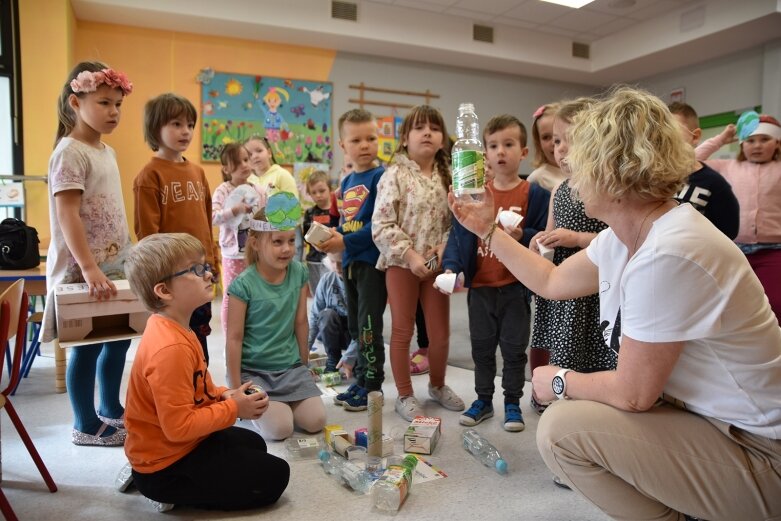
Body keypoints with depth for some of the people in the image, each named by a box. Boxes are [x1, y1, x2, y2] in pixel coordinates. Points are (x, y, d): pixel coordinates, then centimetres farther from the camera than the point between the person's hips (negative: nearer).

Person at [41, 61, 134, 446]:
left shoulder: (107, 152, 13)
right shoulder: (70, 153, -14)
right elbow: (67, 216, -21)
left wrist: (127, 259, 17)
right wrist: (89, 268, -26)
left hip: (114, 267, 9)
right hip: (82, 271, -9)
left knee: (119, 339, 16)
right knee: (88, 346, 2)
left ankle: (111, 409, 33)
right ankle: (86, 425, 17)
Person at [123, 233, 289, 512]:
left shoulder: (171, 328, -1)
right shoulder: (171, 348, -33)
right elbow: (179, 426, -32)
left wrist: (224, 395, -4)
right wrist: (233, 409, -20)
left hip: (180, 441, 10)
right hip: (166, 464, -9)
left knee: (254, 444, 28)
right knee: (274, 476, -2)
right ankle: (171, 490, 1)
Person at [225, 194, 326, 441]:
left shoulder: (299, 273, -4)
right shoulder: (243, 285, -18)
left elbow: (300, 323, 3)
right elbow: (234, 338, -13)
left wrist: (305, 364, 10)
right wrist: (236, 388, -11)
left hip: (291, 366, 4)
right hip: (253, 370, -4)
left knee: (316, 421, -7)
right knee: (280, 429, -15)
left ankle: (279, 403, 21)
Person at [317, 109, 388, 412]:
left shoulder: (380, 177, -11)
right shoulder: (346, 182, 12)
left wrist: (346, 242, -19)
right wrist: (333, 235, -1)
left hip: (372, 261, -8)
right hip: (350, 262, 8)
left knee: (368, 326, -1)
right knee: (355, 326, 15)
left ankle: (372, 385, 13)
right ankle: (361, 380, 28)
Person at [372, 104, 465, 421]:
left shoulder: (446, 177, 6)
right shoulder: (395, 175, -9)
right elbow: (381, 226, -14)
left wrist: (445, 247, -9)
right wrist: (410, 255, -19)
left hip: (436, 263, 5)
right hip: (401, 263, -4)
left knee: (441, 332, 12)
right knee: (402, 331, 8)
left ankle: (437, 385, 37)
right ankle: (405, 395, 23)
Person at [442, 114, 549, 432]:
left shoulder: (535, 194, -5)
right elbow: (459, 233, 2)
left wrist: (522, 236, -24)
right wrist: (452, 267, -10)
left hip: (516, 286, -2)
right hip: (480, 286, 3)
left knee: (514, 348, 10)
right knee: (482, 346, 14)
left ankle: (512, 403, 27)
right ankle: (483, 400, 31)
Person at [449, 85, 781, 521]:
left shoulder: (669, 255, -30)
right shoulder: (621, 238, -1)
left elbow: (633, 392, -23)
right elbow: (551, 281, 14)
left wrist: (561, 382, -6)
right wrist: (489, 230, 16)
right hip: (708, 419, 9)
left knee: (562, 428, -18)